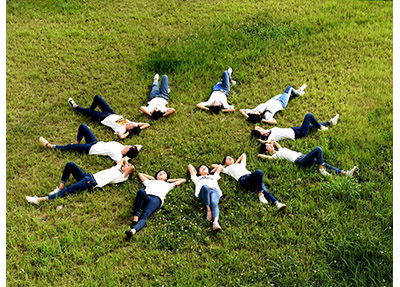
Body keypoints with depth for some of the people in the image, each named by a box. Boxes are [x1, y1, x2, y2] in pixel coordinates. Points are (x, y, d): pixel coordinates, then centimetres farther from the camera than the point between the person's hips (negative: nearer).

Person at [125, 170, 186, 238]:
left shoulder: (168, 184, 38)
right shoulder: (150, 181, 42)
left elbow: (183, 180, 47)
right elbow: (140, 174, 57)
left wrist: (169, 180, 47)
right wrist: (152, 178, 51)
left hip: (156, 199, -1)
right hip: (145, 197, 1)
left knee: (144, 216, -31)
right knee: (141, 191, -37)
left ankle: (133, 230, -58)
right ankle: (135, 218, -39)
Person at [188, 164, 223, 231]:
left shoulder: (213, 176, 44)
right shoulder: (197, 178, 41)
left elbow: (220, 166, 56)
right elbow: (190, 166, 49)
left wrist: (212, 171, 60)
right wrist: (196, 172, 58)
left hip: (215, 190, 1)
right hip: (203, 191, -1)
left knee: (214, 203, -33)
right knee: (205, 186, -39)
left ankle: (215, 222, -58)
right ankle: (208, 210, -39)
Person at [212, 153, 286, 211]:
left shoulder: (240, 164, 39)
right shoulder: (227, 168, 27)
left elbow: (243, 154, 55)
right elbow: (213, 165, 29)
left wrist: (237, 162, 50)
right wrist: (223, 166, 37)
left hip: (251, 177, 5)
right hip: (243, 179, -5)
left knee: (264, 190, -24)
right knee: (258, 172, -34)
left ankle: (277, 203, -43)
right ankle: (260, 193, -30)